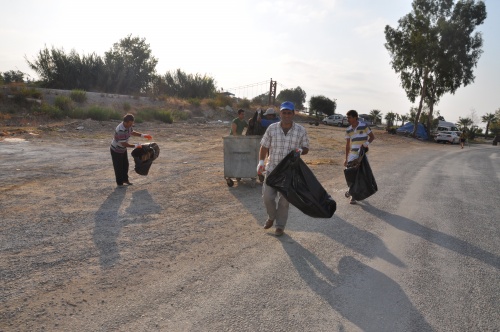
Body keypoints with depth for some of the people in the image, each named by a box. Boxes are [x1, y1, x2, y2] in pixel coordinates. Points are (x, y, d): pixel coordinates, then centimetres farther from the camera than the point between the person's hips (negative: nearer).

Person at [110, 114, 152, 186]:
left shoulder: (128, 126, -10)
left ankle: (125, 179, 36)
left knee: (125, 165, 18)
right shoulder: (120, 130, -37)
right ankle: (119, 183, 21)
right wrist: (135, 146, -25)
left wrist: (143, 135, 4)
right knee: (118, 167, 5)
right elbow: (124, 144, -33)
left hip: (123, 149, 8)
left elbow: (132, 132, 12)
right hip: (116, 151, -8)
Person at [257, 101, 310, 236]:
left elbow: (306, 148, 6)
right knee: (267, 197, 1)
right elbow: (264, 147, 4)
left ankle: (280, 226, 24)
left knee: (284, 200, 6)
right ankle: (271, 216, 32)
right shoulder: (272, 128, -1)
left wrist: (300, 150, -17)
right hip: (272, 168, 1)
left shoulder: (301, 130, -2)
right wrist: (261, 162, -8)